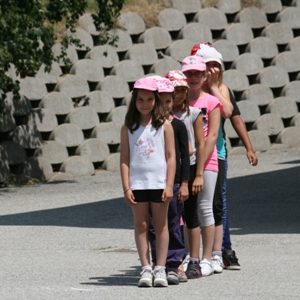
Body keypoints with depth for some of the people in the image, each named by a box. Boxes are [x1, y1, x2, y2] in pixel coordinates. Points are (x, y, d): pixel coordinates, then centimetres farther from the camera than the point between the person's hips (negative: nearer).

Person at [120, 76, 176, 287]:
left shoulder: (164, 126, 1)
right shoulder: (129, 128, 4)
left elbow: (171, 157, 0)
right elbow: (124, 159, 2)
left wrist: (169, 185, -7)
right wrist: (126, 187, -5)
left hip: (159, 182, -1)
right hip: (137, 183, 1)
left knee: (161, 225, 4)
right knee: (141, 225, 3)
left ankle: (160, 268, 8)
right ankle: (146, 268, 6)